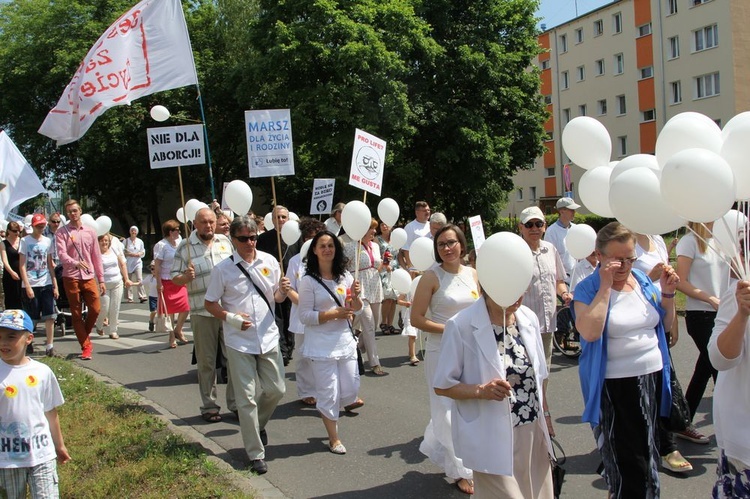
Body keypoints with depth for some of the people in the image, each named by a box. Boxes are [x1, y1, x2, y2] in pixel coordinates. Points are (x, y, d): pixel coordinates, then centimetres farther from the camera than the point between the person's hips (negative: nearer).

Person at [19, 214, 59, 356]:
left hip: (46, 284, 3)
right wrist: (27, 286, -12)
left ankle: (49, 345, 0)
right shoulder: (25, 241, -1)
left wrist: (55, 285, 7)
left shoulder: (48, 241, 9)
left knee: (50, 316, -5)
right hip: (31, 285, -3)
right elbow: (22, 266, -4)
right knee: (30, 318, 4)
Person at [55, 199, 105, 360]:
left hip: (89, 277, 2)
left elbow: (96, 256, 10)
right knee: (76, 314, 3)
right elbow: (61, 254, -14)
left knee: (95, 309, -2)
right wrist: (75, 263, -35)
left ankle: (84, 336, 25)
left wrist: (101, 279, 8)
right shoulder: (62, 232, -1)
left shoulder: (90, 231, 9)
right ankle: (86, 346, 12)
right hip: (71, 278, -2)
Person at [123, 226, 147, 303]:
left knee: (139, 279, -11)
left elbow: (143, 252, 13)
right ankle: (129, 298, 10)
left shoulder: (140, 241, 8)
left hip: (138, 263, 1)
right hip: (129, 263, -1)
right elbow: (122, 252, 0)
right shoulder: (126, 241, 2)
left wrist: (139, 254, -8)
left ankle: (142, 296, -14)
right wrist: (129, 254, -15)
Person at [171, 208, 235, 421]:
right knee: (206, 362, 7)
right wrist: (186, 277, -20)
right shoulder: (184, 247, 0)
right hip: (202, 312, -2)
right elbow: (174, 278, 1)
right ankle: (209, 406, 19)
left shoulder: (226, 241, 9)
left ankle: (236, 402, 17)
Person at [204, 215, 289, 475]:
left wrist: (283, 291, -13)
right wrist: (230, 318, -18)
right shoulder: (222, 269, -8)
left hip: (268, 337, 3)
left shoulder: (269, 261, 0)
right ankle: (256, 454, 14)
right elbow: (210, 304, -2)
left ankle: (258, 425, 42)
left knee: (276, 390, 12)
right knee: (247, 399, 2)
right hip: (239, 342, -3)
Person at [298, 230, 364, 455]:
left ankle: (348, 400, 44)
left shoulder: (345, 276, 5)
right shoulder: (309, 281, -9)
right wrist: (335, 313, -19)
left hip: (346, 341, 4)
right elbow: (305, 316, -11)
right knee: (328, 393, 2)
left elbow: (357, 309, 10)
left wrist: (355, 296, -12)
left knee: (350, 389, 9)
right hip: (322, 345, -4)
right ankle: (333, 438, 20)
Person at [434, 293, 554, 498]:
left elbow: (537, 379, 12)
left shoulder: (529, 318, 2)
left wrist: (547, 427, 15)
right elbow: (442, 385, -10)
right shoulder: (462, 325, -16)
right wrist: (481, 390, -25)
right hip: (494, 440, -5)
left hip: (534, 435, 6)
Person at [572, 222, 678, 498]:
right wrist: (605, 286, -23)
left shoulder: (642, 280, 5)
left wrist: (667, 293, -3)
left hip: (653, 377, 6)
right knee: (629, 464, -1)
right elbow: (589, 332, -27)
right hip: (614, 386, -6)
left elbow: (665, 325, 14)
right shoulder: (587, 289, -10)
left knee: (648, 452, 20)